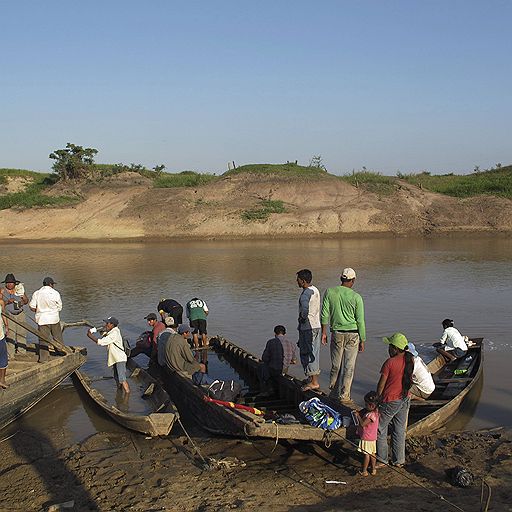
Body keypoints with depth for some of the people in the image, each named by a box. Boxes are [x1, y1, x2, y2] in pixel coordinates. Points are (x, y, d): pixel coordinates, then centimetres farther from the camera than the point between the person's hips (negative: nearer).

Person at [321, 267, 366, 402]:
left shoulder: (330, 292, -3)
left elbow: (325, 314, -1)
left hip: (336, 333, 2)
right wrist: (362, 341, 2)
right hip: (352, 335, -2)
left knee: (335, 365, 13)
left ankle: (333, 392, 22)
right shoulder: (356, 297, -9)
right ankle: (344, 396, 8)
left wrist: (324, 332, 8)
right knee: (349, 367, 5)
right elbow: (360, 321, -5)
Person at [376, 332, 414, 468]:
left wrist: (377, 398, -2)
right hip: (405, 399, 6)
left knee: (381, 430, 10)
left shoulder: (390, 362, -22)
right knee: (400, 430, 17)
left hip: (390, 401, -6)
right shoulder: (410, 359, -4)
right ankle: (399, 460, 25)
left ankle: (382, 460, 16)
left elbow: (381, 384, -14)